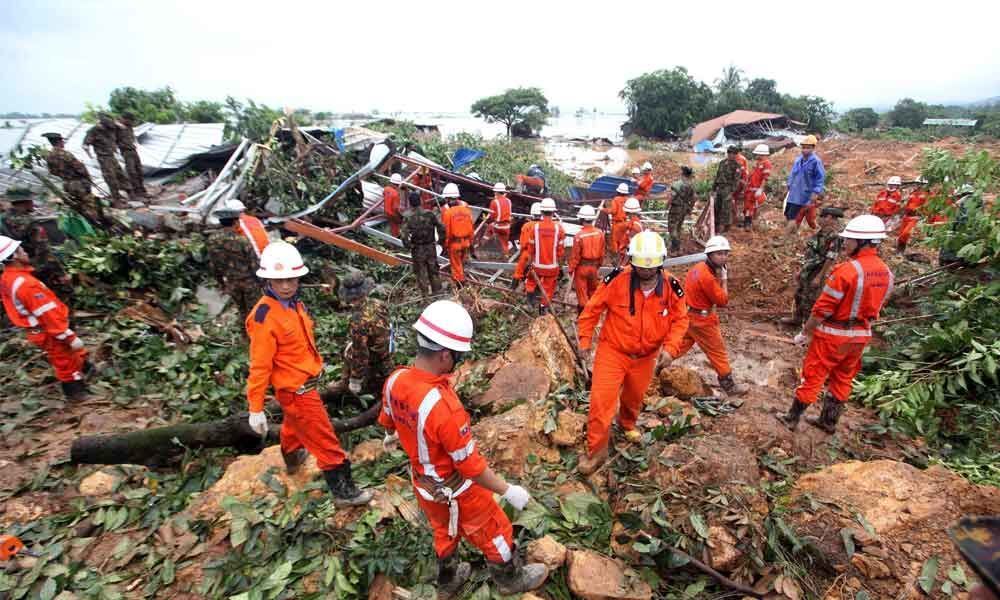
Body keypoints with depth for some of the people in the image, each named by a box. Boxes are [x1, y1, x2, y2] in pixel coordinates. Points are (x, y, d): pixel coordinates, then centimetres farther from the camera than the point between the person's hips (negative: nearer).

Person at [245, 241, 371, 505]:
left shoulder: (293, 303, -1)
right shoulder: (264, 316, -25)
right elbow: (260, 365, -22)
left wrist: (316, 366, 21)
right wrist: (256, 409, -17)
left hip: (305, 381, 9)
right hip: (296, 390, -9)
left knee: (294, 423, 34)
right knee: (325, 440, 1)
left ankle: (292, 457, 61)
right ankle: (343, 490, 15)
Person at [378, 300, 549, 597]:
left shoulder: (395, 380, -17)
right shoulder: (444, 406, -41)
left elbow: (387, 420, 6)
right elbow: (471, 465, -29)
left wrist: (391, 437, 29)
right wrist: (508, 490, -14)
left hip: (423, 483, 7)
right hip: (454, 491, -6)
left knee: (444, 531, 32)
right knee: (494, 531, 21)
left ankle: (448, 581, 56)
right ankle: (512, 579, 47)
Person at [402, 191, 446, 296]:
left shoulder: (408, 218, -14)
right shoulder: (430, 214, -8)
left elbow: (404, 235, -20)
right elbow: (441, 227, -9)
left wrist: (408, 246, -4)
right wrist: (441, 240, 5)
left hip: (417, 249, -2)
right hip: (431, 247, 2)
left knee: (420, 271, 13)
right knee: (433, 269, 17)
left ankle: (424, 293, 20)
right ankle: (437, 291, 26)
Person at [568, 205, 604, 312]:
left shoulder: (579, 235, -21)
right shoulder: (600, 233, -7)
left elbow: (575, 255, -14)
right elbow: (602, 252, 3)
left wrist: (571, 269, -2)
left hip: (582, 267, -5)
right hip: (594, 266, 5)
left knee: (582, 290, 7)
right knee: (593, 289, 21)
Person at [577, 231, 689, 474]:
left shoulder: (672, 287, -13)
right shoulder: (617, 280, -22)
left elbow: (680, 319, -1)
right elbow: (593, 308, -9)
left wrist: (670, 348, -15)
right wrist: (585, 338, -6)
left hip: (645, 357, 3)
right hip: (612, 351, -3)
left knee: (635, 397, 25)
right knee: (601, 400, -9)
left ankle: (628, 424, 59)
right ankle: (596, 452, 10)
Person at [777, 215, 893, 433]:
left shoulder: (846, 270, -24)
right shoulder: (885, 272, 0)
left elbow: (823, 308, -21)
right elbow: (875, 307, 10)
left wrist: (804, 333, -10)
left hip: (833, 335, -7)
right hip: (861, 336, 7)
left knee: (812, 377, 6)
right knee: (843, 379, 19)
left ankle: (792, 418, 20)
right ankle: (828, 421, 33)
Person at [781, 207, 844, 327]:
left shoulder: (834, 237, -21)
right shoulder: (820, 231, 5)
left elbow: (830, 260, -23)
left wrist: (819, 277, -21)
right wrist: (802, 268, 15)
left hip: (816, 273, -9)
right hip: (806, 271, 9)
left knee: (809, 300, 2)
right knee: (799, 295, 21)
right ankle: (796, 318, 38)